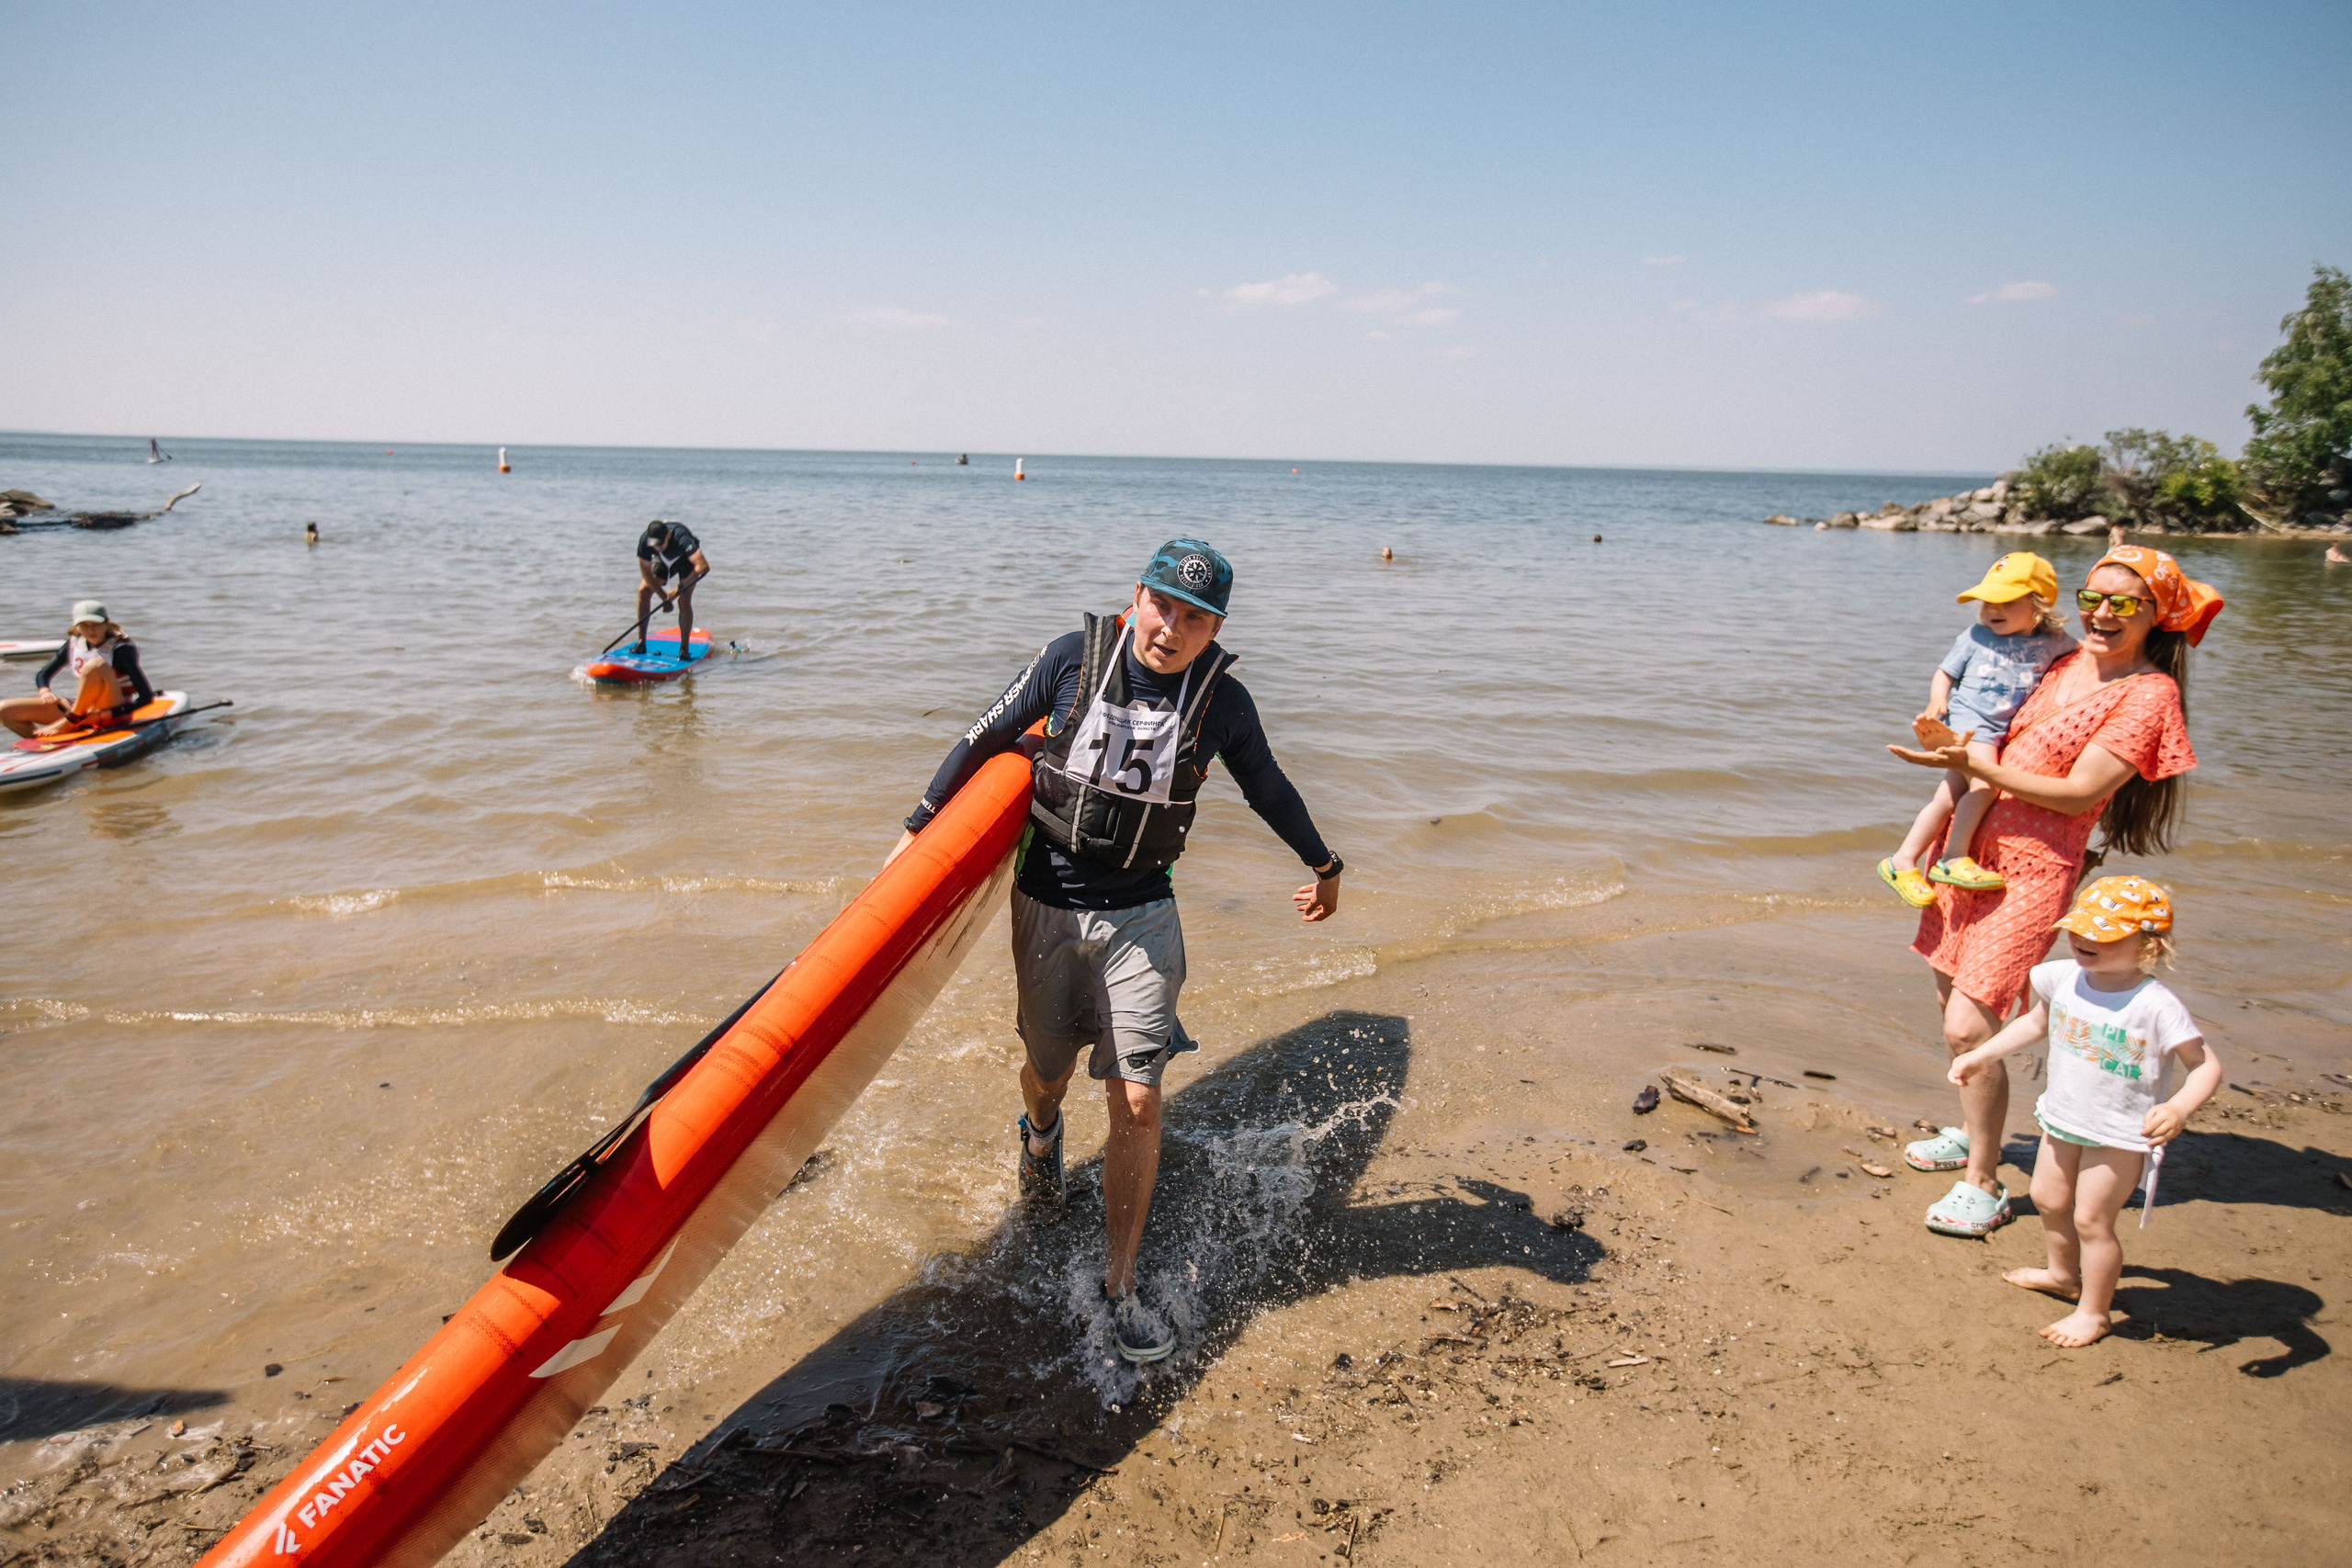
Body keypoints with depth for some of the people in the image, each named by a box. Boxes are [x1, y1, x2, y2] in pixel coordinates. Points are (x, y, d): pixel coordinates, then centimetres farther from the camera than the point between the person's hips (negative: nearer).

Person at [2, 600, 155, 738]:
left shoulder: (121, 650, -13)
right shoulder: (74, 643, 5)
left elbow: (147, 697, -20)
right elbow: (42, 675, 16)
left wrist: (103, 715, -25)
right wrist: (45, 692, -8)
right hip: (81, 710, 6)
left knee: (96, 665, -33)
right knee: (5, 710, -6)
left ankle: (69, 722, -20)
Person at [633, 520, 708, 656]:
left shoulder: (681, 538, -43)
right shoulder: (644, 540, -31)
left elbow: (703, 566, -50)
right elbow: (646, 573, -19)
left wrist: (680, 587, -39)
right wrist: (664, 598, -20)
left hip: (686, 560, -4)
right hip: (664, 561, 4)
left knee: (684, 601, -19)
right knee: (643, 591, -11)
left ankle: (684, 648, -10)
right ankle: (641, 642, -4)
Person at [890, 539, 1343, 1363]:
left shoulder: (1222, 701, -8)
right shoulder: (1075, 657, -12)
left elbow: (1268, 787, 10)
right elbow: (987, 738, -1)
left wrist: (1323, 865, 23)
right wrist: (919, 828, 1)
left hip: (1140, 916, 0)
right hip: (1047, 906, 0)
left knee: (1137, 1102, -5)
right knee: (1049, 1072, 18)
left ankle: (1120, 1285, 11)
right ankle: (1040, 1131, 57)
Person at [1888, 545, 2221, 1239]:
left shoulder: (2148, 694, -11)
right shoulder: (2067, 665, 11)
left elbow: (2078, 793, -17)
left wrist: (1973, 763, -20)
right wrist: (1952, 743, 5)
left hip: (2031, 872, -8)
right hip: (1975, 851, 8)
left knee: (1969, 1027, -12)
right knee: (1952, 1001, 17)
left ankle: (1983, 1185, 4)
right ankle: (1969, 1134, 38)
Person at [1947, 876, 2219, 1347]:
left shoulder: (2156, 1006, -25)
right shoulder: (2063, 978, -8)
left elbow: (2206, 1065, -20)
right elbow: (2036, 1023, 12)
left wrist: (2179, 1108, -38)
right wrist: (1980, 1057, 10)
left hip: (2120, 1134, -7)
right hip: (2062, 1119, 7)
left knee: (2091, 1220, 2)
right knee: (2048, 1200, 22)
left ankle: (2093, 1312, 23)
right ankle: (2063, 1274, 48)